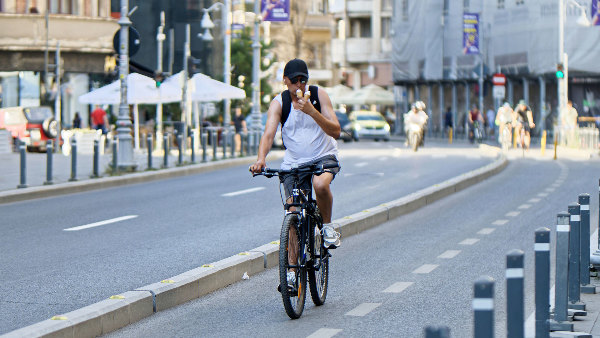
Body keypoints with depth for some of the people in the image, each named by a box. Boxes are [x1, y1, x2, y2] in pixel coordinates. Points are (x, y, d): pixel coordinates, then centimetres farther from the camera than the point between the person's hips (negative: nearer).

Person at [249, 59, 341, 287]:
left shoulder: (318, 95, -8)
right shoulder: (279, 103, -8)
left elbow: (336, 131, -14)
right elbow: (269, 133, -23)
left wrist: (312, 112, -29)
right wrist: (261, 158, -42)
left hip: (324, 157, -1)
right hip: (294, 163, 1)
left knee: (320, 184, -35)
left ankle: (327, 225, -8)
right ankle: (292, 268, 6)